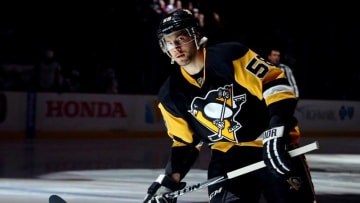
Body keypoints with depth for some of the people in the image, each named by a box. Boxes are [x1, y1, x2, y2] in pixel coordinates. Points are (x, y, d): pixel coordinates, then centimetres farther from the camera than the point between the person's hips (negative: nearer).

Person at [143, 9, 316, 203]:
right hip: (227, 155, 4)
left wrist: (275, 135, -27)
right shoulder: (172, 95, 0)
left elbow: (276, 85, -18)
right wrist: (168, 182, -2)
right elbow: (185, 143, 10)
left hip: (276, 147, -4)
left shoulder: (229, 56, -17)